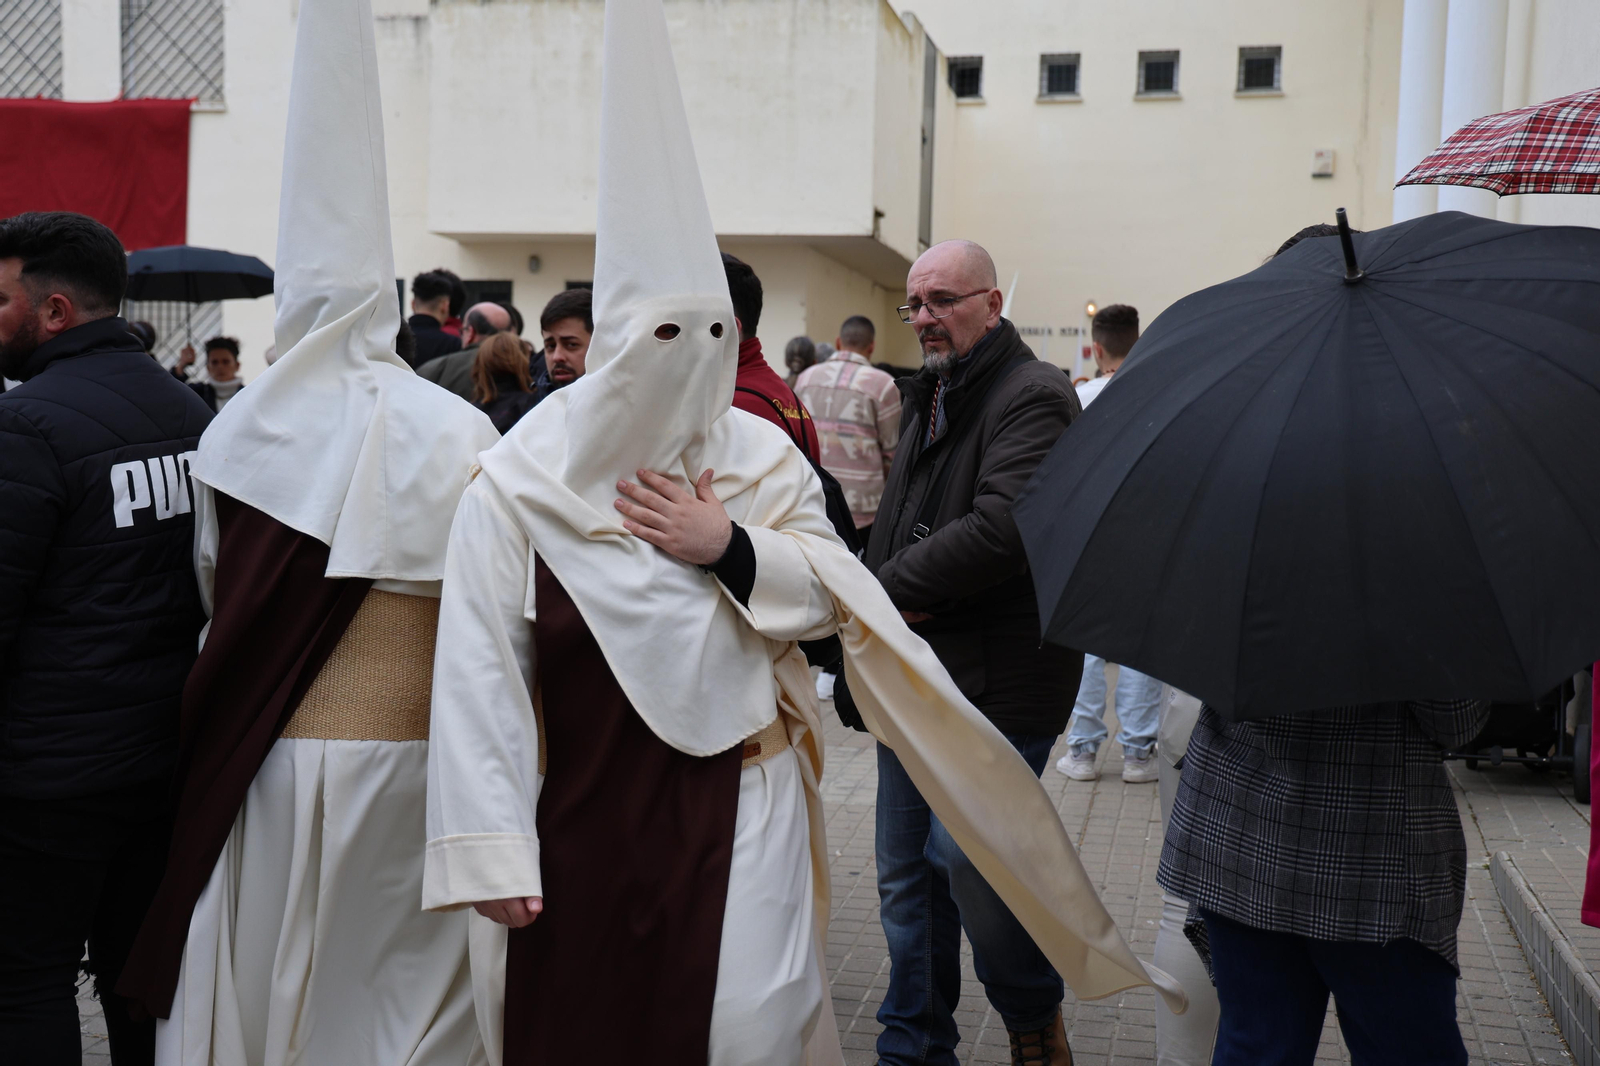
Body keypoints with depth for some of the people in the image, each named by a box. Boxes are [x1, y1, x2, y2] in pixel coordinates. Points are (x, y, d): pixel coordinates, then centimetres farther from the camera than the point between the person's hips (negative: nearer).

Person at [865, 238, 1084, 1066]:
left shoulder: (1032, 397, -11)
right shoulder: (924, 401, 18)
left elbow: (1001, 528, -24)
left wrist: (888, 587, -15)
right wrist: (887, 597, 4)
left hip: (994, 680, -9)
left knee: (966, 857, -9)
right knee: (907, 871, 13)